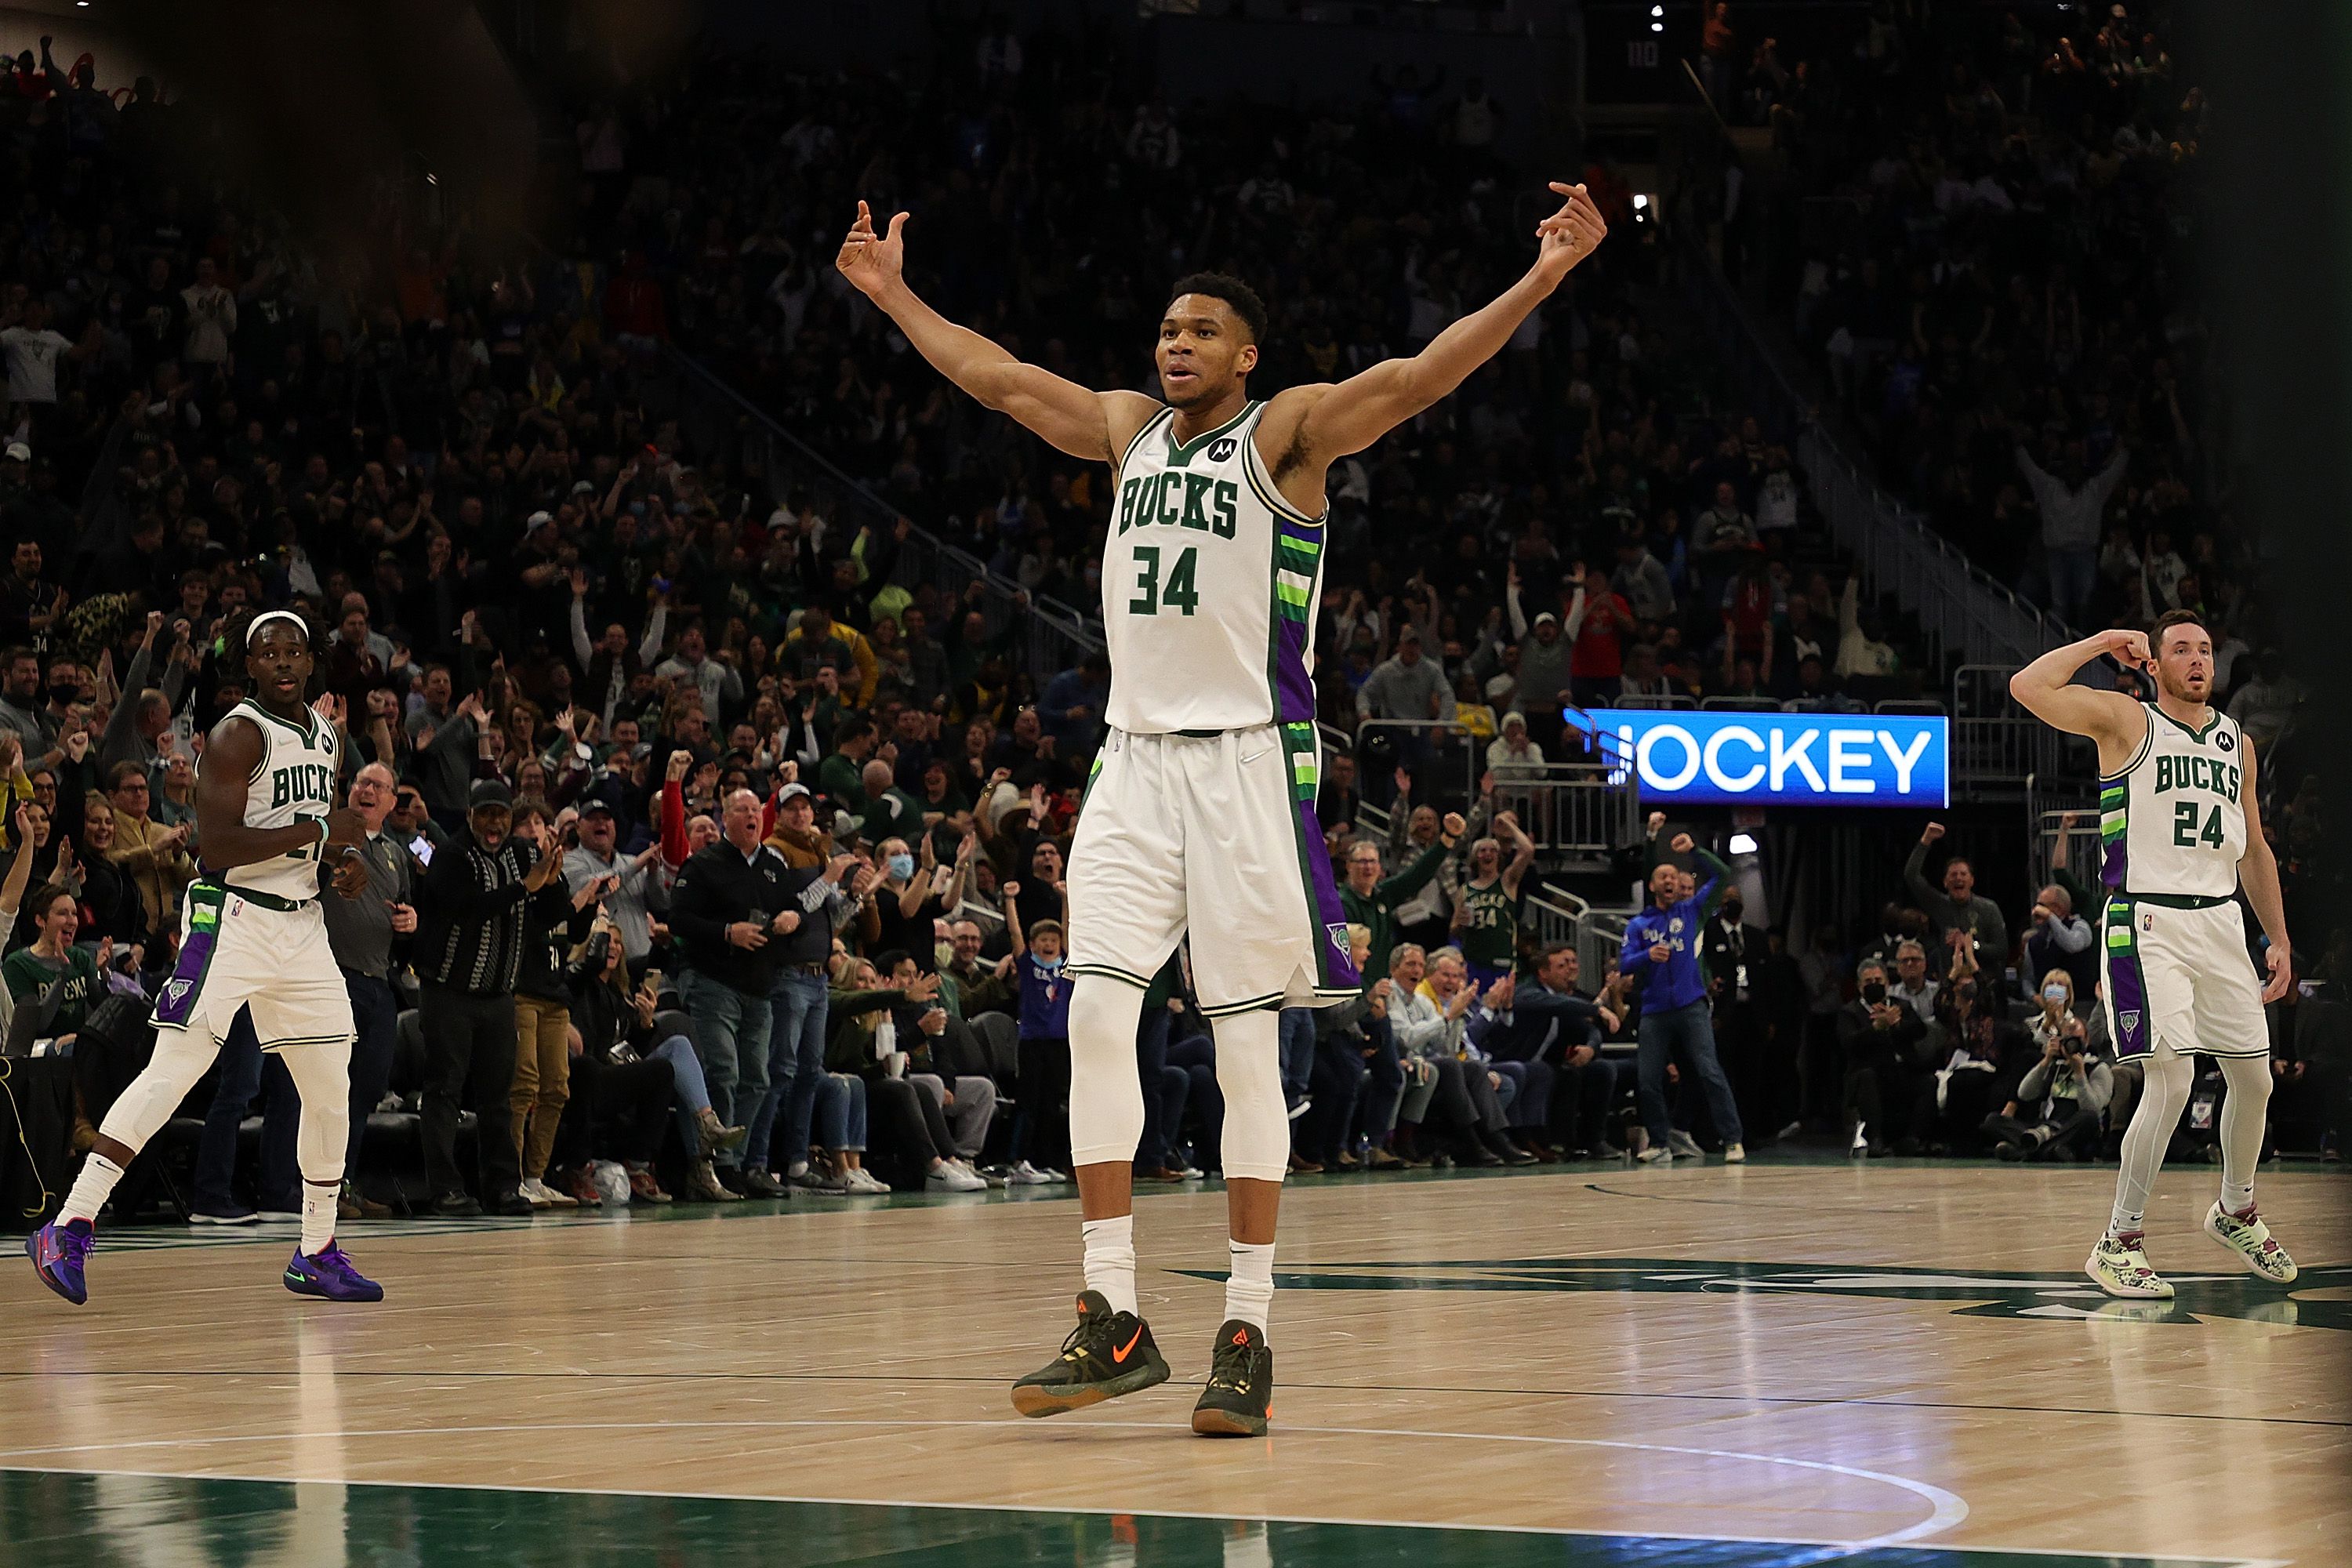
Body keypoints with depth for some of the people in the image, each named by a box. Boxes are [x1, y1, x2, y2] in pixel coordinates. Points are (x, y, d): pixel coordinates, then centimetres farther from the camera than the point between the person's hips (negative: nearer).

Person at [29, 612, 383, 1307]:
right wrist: (317, 833, -21)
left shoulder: (323, 735, 13)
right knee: (172, 1073, -16)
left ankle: (316, 1255, 20)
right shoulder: (239, 734, -12)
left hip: (301, 924, 8)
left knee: (331, 1093, 8)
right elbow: (217, 844, -21)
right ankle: (68, 1230, -18)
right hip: (231, 917, -8)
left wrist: (342, 859, 6)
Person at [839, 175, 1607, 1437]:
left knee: (1244, 1042, -3)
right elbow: (995, 378, 27)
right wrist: (891, 293, 32)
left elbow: (1412, 380, -14)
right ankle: (1113, 1320, -4)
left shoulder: (1286, 432, -1)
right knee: (1097, 1013, -7)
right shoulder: (1127, 430, 16)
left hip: (1247, 759, -5)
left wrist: (1542, 280, -25)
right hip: (1135, 759, 5)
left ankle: (1247, 1332, 2)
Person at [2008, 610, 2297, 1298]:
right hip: (2148, 923, -6)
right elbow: (2028, 687, -17)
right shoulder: (2125, 720, -3)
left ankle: (2235, 1212, 36)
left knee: (2254, 1079, 10)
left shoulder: (2235, 741, 14)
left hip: (2220, 922, 6)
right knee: (2172, 1079, -17)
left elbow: (2254, 850, 21)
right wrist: (2105, 642, -8)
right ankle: (2119, 1242, -8)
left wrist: (2279, 940, 16)